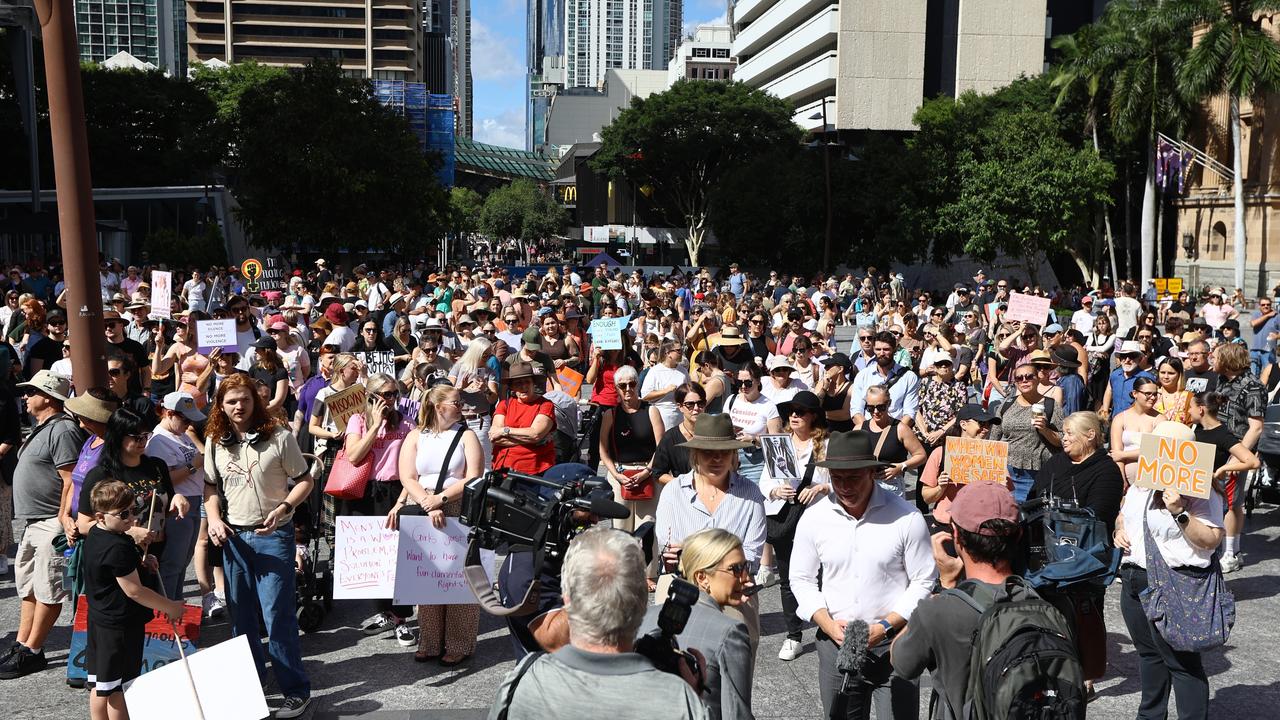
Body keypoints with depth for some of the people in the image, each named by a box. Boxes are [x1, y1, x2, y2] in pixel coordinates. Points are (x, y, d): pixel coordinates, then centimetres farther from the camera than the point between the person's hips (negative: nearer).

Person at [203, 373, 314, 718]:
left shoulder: (278, 435, -8)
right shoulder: (215, 441, 4)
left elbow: (304, 480, -4)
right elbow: (211, 486, 14)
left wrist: (283, 508, -20)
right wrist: (214, 519, -2)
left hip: (272, 535, -5)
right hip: (233, 535, 5)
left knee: (278, 614, -4)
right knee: (241, 614, 13)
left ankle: (296, 690, 6)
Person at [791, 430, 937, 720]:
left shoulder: (906, 517, -11)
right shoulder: (813, 518, -3)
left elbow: (924, 581, -5)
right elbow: (801, 579, 6)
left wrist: (885, 626, -13)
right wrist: (829, 624, -8)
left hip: (893, 641, -3)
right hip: (835, 642, 3)